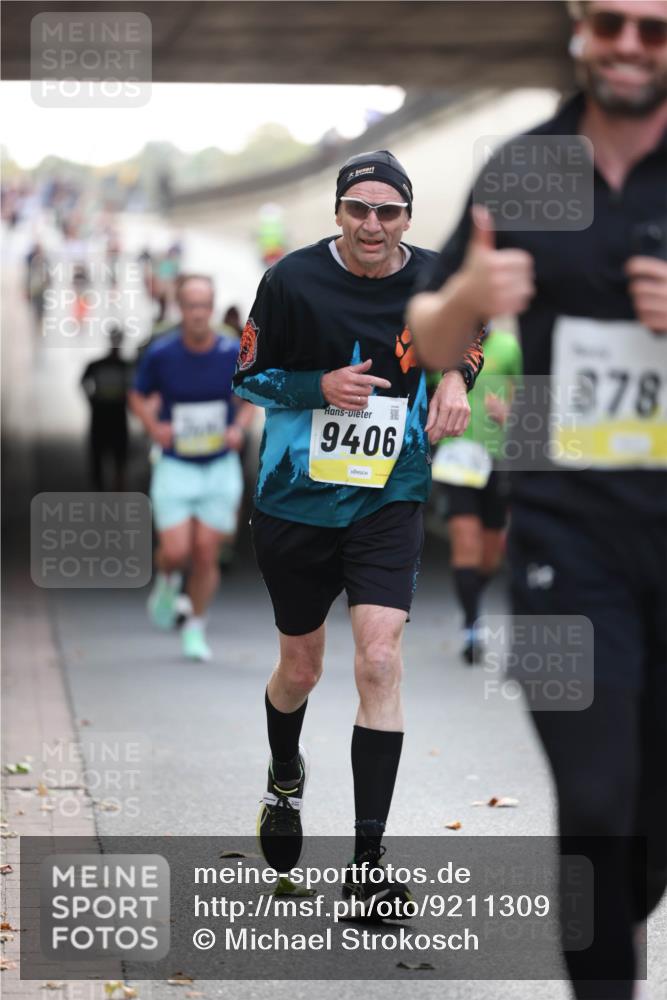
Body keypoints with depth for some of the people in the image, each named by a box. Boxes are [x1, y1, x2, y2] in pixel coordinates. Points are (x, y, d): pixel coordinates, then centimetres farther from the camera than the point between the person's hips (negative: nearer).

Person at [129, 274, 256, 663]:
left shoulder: (234, 354, -5)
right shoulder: (161, 353, -7)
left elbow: (249, 399, 10)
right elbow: (139, 397, 8)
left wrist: (239, 427, -9)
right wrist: (154, 427, -11)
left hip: (221, 467, 1)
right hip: (175, 467, -1)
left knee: (206, 554, -1)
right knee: (176, 552, -10)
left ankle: (196, 629, 17)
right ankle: (167, 581, 27)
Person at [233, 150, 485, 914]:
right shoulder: (293, 279, -12)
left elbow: (467, 336, 15)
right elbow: (248, 376, -3)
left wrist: (456, 378, -7)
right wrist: (319, 385, -21)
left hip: (389, 503, 0)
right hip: (296, 501, 0)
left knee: (379, 659, -16)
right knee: (300, 669, 14)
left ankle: (367, 864, -11)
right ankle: (284, 780, 49)